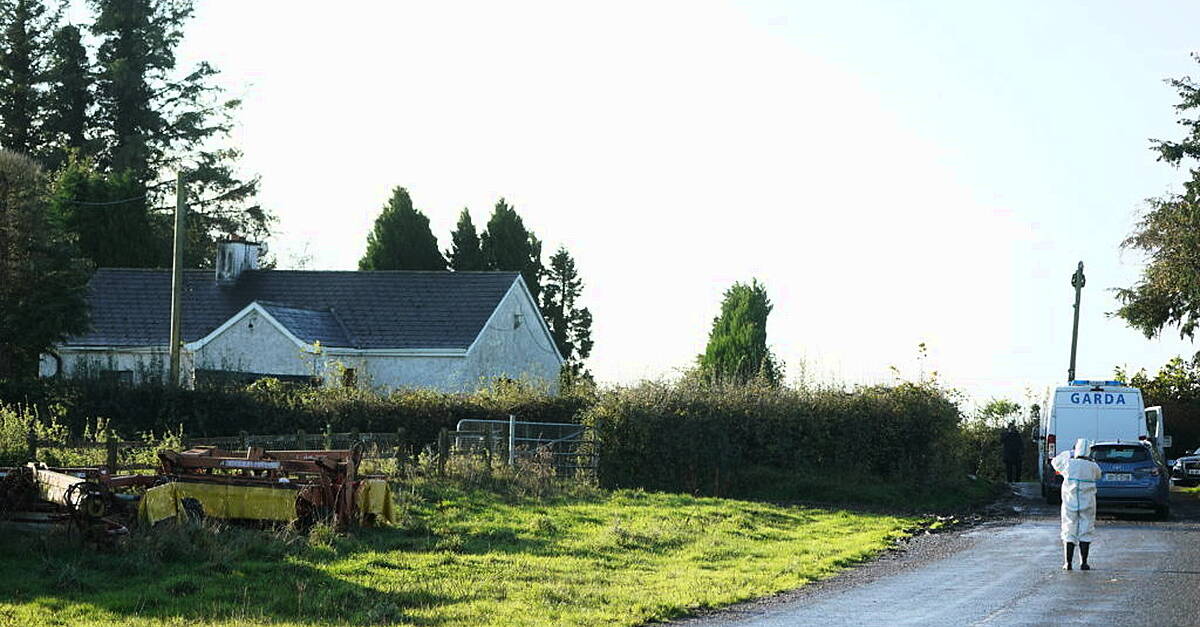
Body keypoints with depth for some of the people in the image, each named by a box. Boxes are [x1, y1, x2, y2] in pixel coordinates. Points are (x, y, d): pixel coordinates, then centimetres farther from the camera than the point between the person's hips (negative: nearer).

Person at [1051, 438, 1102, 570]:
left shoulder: (1068, 464, -7)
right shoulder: (1093, 467, -6)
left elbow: (1055, 461, 13)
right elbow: (1098, 475, 17)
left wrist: (1070, 454, 22)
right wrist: (1090, 460, 24)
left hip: (1070, 504, 0)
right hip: (1087, 505, 0)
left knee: (1069, 533, 7)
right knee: (1085, 533, 7)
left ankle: (1068, 563, 3)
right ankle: (1083, 563, 3)